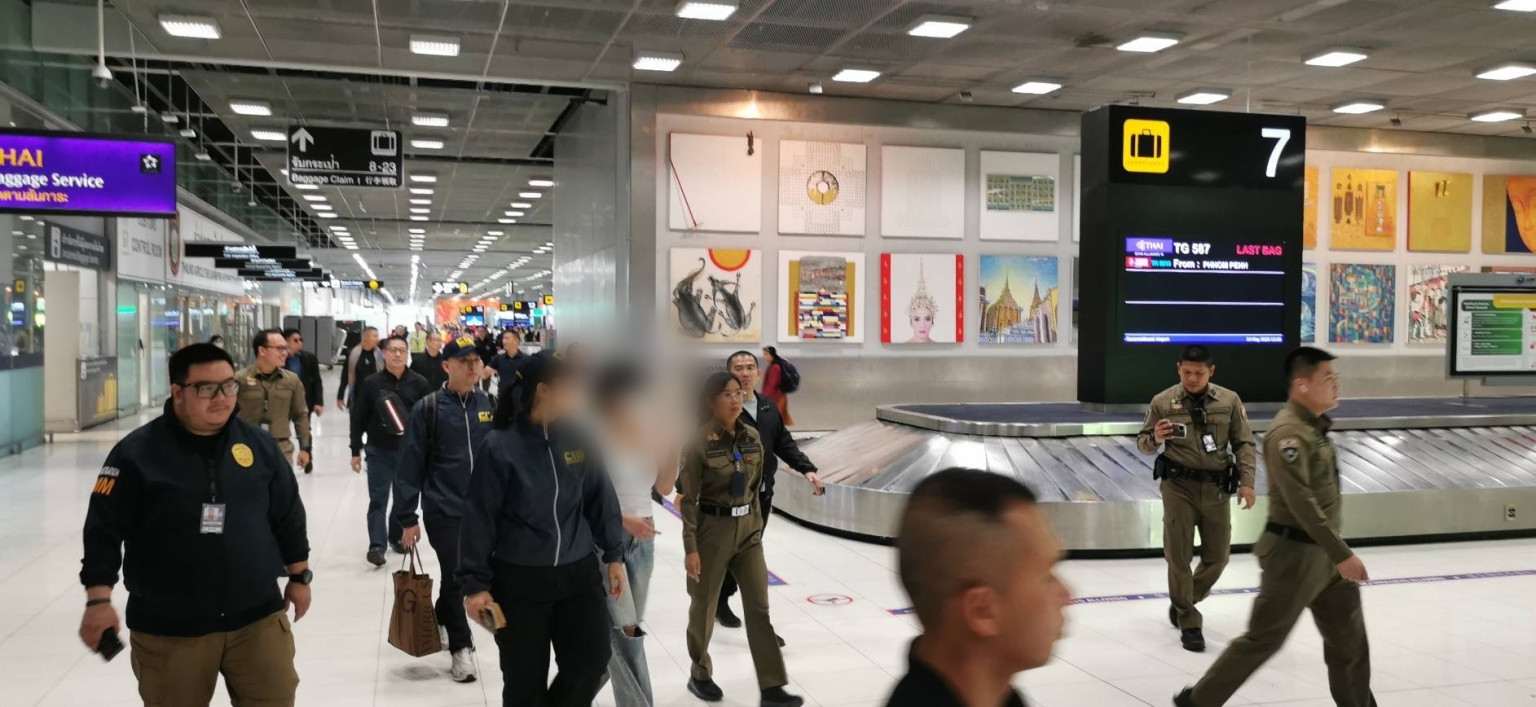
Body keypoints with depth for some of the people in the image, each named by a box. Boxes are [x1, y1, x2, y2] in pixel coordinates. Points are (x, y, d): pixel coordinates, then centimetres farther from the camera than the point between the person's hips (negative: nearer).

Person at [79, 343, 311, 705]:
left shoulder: (259, 444, 2)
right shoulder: (137, 453, -8)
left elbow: (288, 516, 11)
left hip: (258, 619, 3)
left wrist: (298, 576, 15)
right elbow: (104, 531, -6)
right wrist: (99, 599, -13)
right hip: (167, 628, -2)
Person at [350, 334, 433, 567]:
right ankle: (376, 545, -4)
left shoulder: (419, 383, -2)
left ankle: (397, 536, 31)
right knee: (378, 498, -3)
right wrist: (356, 451, 0)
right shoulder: (371, 383, -3)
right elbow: (358, 419, 0)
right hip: (379, 450, -1)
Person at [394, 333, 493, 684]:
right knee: (455, 578, -1)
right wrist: (407, 518, -8)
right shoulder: (428, 408, -7)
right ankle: (461, 646, 17)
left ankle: (443, 622, 43)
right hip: (444, 510, -4)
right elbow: (411, 466, -6)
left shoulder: (489, 404, 4)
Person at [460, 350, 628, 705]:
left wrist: (614, 555, 9)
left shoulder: (578, 437, -1)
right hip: (519, 580, -3)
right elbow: (480, 519, -9)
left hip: (579, 574, 3)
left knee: (591, 664, 0)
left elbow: (601, 498, 8)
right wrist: (476, 583, -8)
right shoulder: (499, 446, -12)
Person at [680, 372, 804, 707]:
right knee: (704, 607, 11)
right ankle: (700, 675, 31)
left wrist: (756, 525, 14)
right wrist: (690, 548, -13)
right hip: (712, 529, -5)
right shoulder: (699, 443, -14)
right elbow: (689, 499, -12)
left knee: (759, 608, 1)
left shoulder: (752, 437, 2)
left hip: (749, 529, 5)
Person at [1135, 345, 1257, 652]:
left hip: (1216, 488, 2)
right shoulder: (1163, 402, -3)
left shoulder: (1229, 400, 1)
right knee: (1179, 557, 0)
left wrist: (1246, 481, -5)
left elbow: (1244, 443, 5)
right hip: (1178, 487, -2)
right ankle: (1189, 623, 13)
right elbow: (1143, 444, 4)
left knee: (1217, 556, 10)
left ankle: (1184, 602, 36)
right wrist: (1154, 439, -19)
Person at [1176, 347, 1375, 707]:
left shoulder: (1313, 425, 11)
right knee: (1264, 638, 0)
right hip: (1295, 554, -9)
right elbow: (1302, 503, -25)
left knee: (1349, 637, 14)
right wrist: (1342, 554, -25)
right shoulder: (1288, 433, -20)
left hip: (1322, 552, 9)